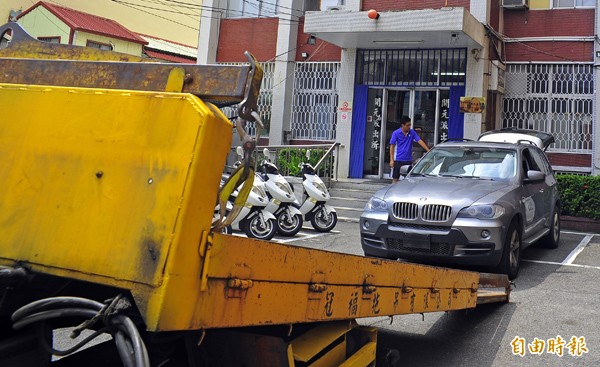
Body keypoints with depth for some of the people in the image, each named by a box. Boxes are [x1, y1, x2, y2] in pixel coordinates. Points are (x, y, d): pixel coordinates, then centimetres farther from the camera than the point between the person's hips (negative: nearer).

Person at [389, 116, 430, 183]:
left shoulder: (412, 132, 3)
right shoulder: (396, 133, -5)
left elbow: (420, 141, -2)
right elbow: (392, 146, -4)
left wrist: (428, 150, -13)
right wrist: (391, 160, -10)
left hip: (408, 160, 3)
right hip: (398, 160, -3)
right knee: (395, 178, 1)